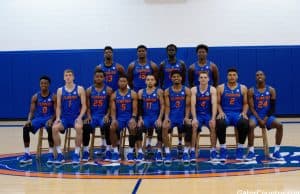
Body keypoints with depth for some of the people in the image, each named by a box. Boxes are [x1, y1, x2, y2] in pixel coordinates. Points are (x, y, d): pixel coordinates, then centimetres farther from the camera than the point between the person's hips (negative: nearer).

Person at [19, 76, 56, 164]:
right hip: (38, 118, 3)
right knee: (25, 128, -24)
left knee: (50, 128, -38)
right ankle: (27, 154, -18)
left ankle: (51, 154, -26)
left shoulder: (53, 96, -2)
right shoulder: (35, 97, 5)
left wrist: (51, 119, -26)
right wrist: (29, 120, -18)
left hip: (49, 118, -3)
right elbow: (31, 111, 3)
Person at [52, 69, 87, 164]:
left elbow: (84, 106, -1)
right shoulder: (60, 90, 9)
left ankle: (76, 154, -21)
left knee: (79, 128, -36)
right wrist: (58, 118, -8)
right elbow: (58, 107, 10)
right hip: (64, 118, 3)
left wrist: (80, 117, -16)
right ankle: (60, 154, -16)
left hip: (76, 117, -2)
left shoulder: (80, 89, 2)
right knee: (54, 128, -28)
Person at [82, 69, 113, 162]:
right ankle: (86, 151, -16)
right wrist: (88, 116, -11)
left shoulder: (108, 90, 4)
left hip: (104, 115, -1)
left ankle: (108, 150, -21)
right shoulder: (89, 90, 8)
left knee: (106, 126, -34)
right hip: (92, 115, 1)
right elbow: (87, 106, 6)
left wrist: (107, 115, -13)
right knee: (86, 127, -29)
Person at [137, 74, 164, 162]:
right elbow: (139, 107, 9)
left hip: (156, 116, -2)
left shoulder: (159, 91, 2)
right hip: (145, 116, 2)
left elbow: (162, 106, -3)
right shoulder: (141, 92, 10)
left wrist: (159, 119, -15)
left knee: (159, 128, -31)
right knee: (138, 128, -25)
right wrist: (140, 118, -5)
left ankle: (159, 152, -20)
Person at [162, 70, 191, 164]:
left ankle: (186, 152, -14)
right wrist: (166, 117, -15)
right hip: (171, 116, 0)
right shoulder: (167, 91, 7)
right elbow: (167, 106, 3)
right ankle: (167, 153, -23)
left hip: (183, 116, 0)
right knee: (164, 127, -32)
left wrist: (186, 117, -15)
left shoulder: (187, 90, 6)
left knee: (189, 126, -32)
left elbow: (188, 105, 1)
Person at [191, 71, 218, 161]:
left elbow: (214, 104, -14)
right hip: (198, 114, 0)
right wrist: (194, 118, -25)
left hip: (208, 114, 0)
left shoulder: (212, 89, -4)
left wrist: (213, 118, -27)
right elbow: (193, 105, -12)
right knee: (193, 126, -28)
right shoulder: (194, 89, -3)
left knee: (213, 126, -29)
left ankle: (213, 151, -19)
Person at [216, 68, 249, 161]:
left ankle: (240, 148, -13)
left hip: (238, 113, 1)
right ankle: (223, 148, -19)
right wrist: (220, 112, -13)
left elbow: (245, 103, 11)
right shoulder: (220, 88, 6)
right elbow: (218, 103, 5)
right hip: (225, 113, -1)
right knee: (220, 123, -36)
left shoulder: (243, 88, 10)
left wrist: (244, 113, -7)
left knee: (245, 124, -33)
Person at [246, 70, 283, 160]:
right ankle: (251, 151, -23)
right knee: (251, 125, -34)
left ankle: (276, 151, -12)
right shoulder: (251, 91, -3)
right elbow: (251, 108, -8)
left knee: (279, 125, -22)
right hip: (255, 115, -2)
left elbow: (272, 107, -1)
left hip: (267, 115, 2)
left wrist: (266, 119, -13)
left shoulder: (271, 90, 3)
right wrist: (259, 119, -17)